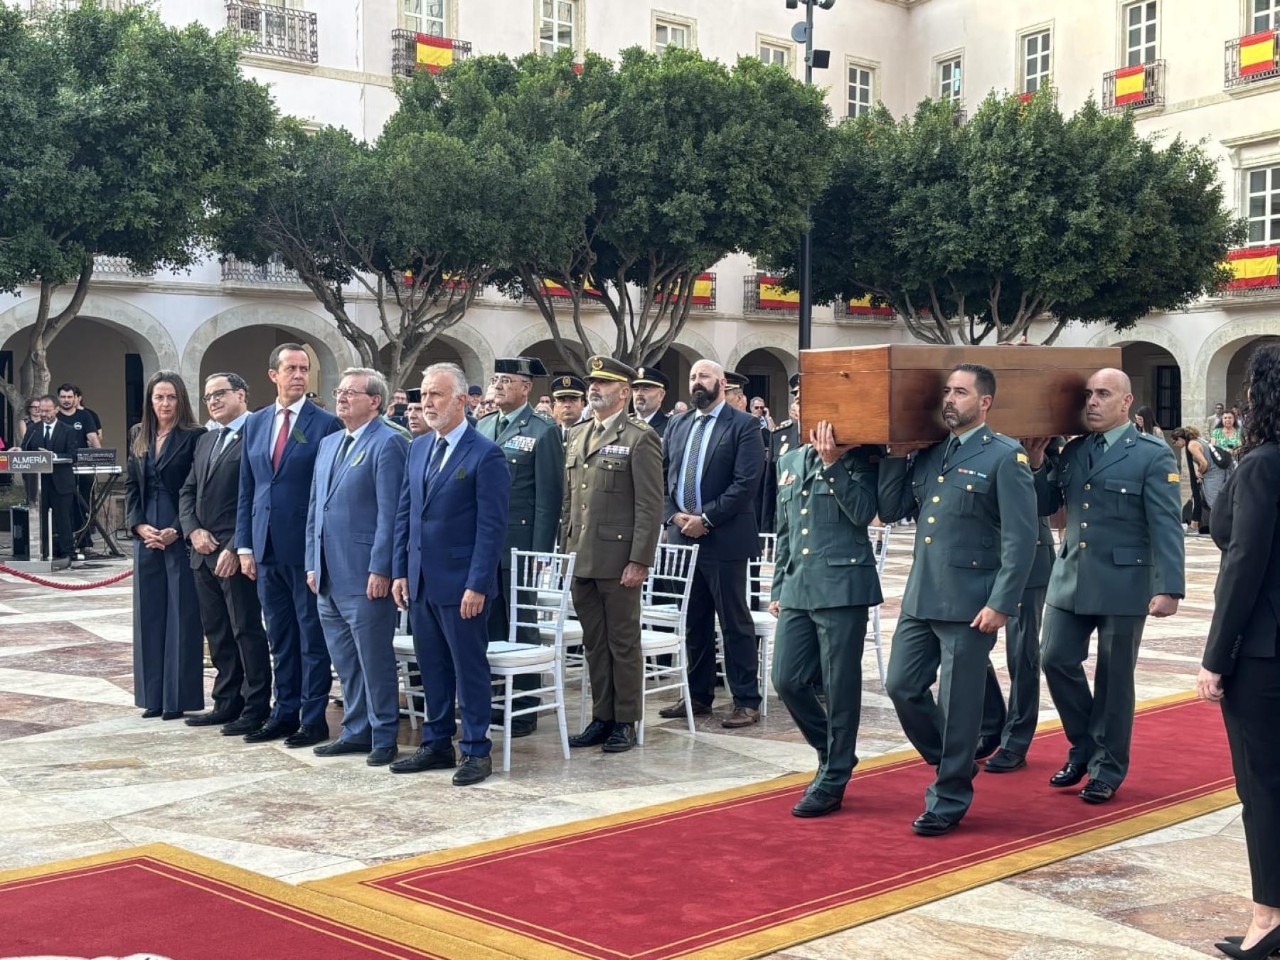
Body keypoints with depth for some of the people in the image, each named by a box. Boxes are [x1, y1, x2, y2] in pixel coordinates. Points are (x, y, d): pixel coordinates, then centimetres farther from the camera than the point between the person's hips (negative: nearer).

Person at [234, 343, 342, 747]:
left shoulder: (326, 424, -6)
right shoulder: (255, 423, 11)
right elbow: (247, 489, 13)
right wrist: (245, 545, 7)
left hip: (308, 547, -5)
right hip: (267, 547, 5)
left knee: (313, 637, 3)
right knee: (280, 638, 14)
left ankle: (314, 719, 11)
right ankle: (284, 713, 24)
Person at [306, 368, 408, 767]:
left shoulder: (388, 444, -9)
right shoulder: (328, 444, 16)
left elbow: (389, 512, -15)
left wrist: (380, 570, -18)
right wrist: (312, 563, 14)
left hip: (365, 576, -8)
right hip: (328, 576, 8)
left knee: (375, 660, 0)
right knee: (345, 661, 14)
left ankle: (383, 737, 10)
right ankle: (356, 731, 24)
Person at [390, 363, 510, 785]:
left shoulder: (485, 454, -11)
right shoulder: (417, 448, 11)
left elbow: (491, 526, -13)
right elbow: (405, 513, 14)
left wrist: (477, 584, -17)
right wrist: (400, 571, 8)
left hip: (460, 584, -7)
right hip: (420, 582, 7)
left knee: (469, 669, 2)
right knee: (432, 668, 14)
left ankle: (476, 751, 12)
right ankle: (437, 745, 24)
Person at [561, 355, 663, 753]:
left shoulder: (640, 439, -6)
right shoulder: (577, 436, 15)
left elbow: (650, 506, -10)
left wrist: (639, 561, -15)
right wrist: (565, 550, 13)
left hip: (618, 562, -6)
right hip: (581, 560, 6)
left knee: (623, 643, 3)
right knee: (594, 643, 12)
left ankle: (625, 722, 12)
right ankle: (601, 718, 21)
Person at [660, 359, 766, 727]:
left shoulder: (744, 425, -4)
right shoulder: (677, 426, 14)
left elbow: (746, 482, -13)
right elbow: (662, 476, 13)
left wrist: (705, 518, -16)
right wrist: (674, 516, -4)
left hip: (724, 539, -6)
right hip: (682, 535, 6)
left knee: (735, 623, -1)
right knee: (693, 623, 13)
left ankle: (746, 702, 6)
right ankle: (698, 695, 22)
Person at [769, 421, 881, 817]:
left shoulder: (860, 460, -2)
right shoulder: (790, 462, 15)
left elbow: (864, 512, -18)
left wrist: (832, 462, -19)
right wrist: (778, 588, 17)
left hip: (842, 587, -6)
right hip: (797, 589, 6)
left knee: (840, 687, 1)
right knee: (786, 680, 5)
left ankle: (832, 781, 14)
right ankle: (834, 752, 27)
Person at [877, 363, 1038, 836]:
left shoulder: (1005, 457, -8)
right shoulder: (928, 454, 12)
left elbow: (1021, 539, -12)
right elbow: (890, 510, 8)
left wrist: (1002, 604, -17)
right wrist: (894, 456, 1)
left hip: (969, 603, -7)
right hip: (920, 597, 7)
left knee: (958, 702, 3)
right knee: (902, 687, 10)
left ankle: (950, 797, 18)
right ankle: (953, 763, 32)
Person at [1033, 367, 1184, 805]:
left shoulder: (1152, 454, -7)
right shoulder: (1073, 451, 9)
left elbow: (1166, 527, -12)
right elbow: (1045, 504, 13)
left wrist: (1169, 588, -20)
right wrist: (1036, 463, -2)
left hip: (1123, 582, -5)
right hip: (1071, 577, 5)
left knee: (1114, 677, 5)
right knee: (1057, 660, 3)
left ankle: (1108, 768, 20)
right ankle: (1084, 747, 24)